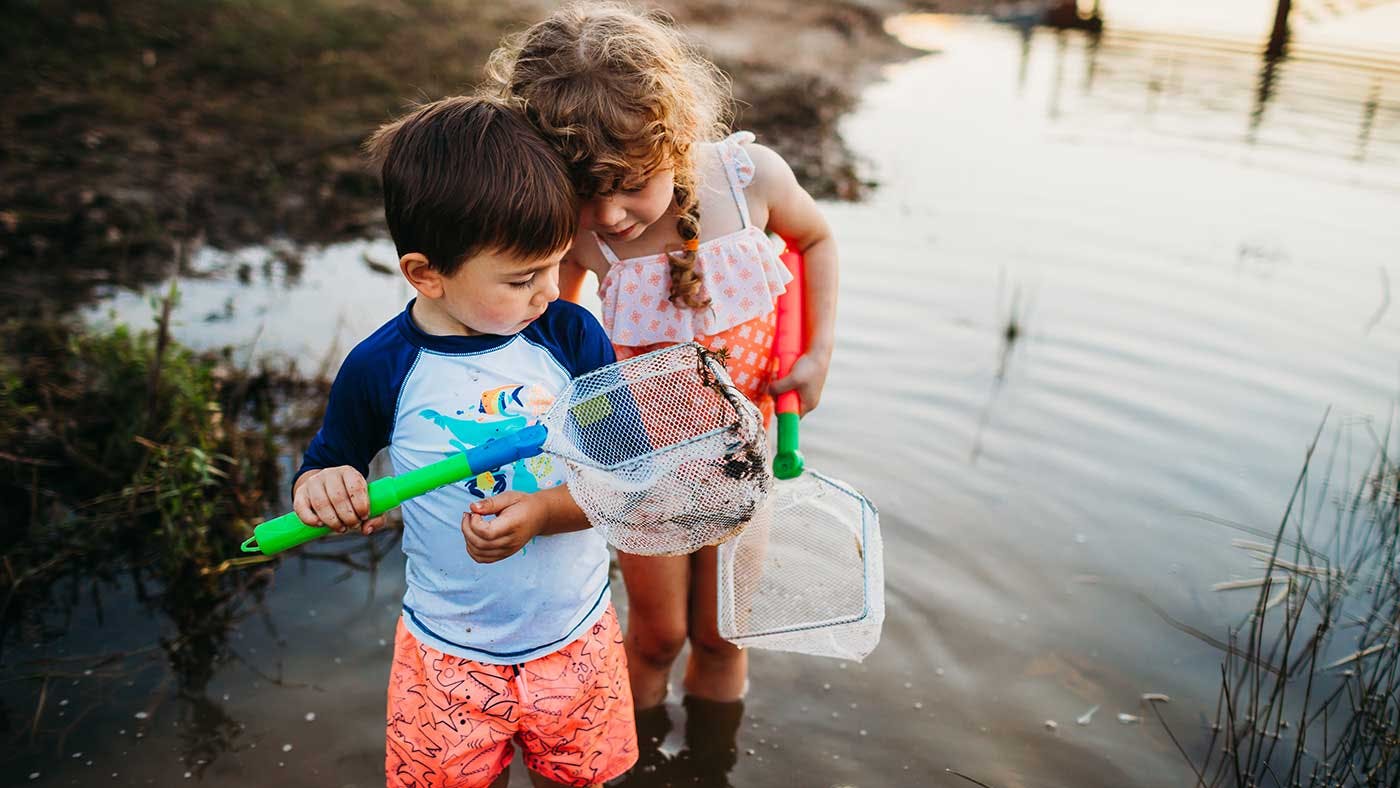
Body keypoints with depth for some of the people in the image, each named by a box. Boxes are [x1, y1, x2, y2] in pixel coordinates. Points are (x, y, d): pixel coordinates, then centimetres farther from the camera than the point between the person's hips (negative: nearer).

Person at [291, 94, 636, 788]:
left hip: (578, 640, 1)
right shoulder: (380, 371, -14)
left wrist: (544, 511, -26)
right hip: (450, 656, -1)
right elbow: (323, 469, 1)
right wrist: (320, 489, -22)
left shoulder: (571, 335, -12)